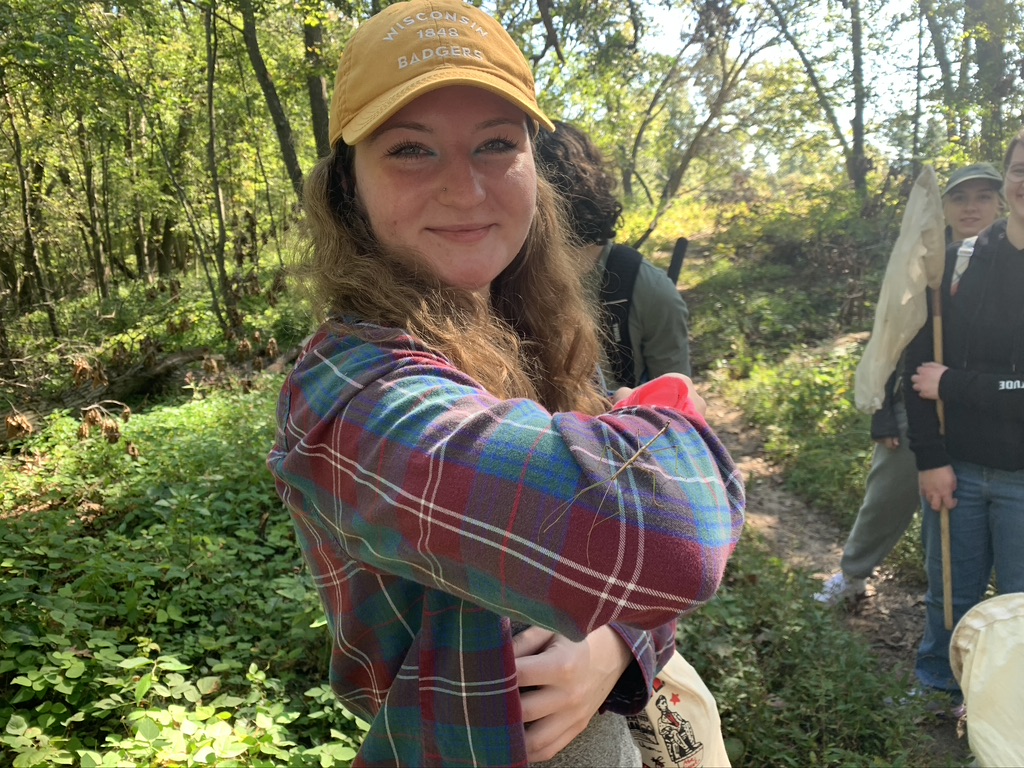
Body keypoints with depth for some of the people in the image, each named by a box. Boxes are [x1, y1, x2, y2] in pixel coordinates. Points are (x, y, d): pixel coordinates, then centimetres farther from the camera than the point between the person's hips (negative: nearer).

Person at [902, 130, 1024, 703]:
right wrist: (931, 459, -6)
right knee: (950, 597, 15)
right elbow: (922, 364, -1)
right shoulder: (960, 262, 2)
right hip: (957, 467, 2)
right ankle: (936, 694, 35)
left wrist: (953, 385, -13)